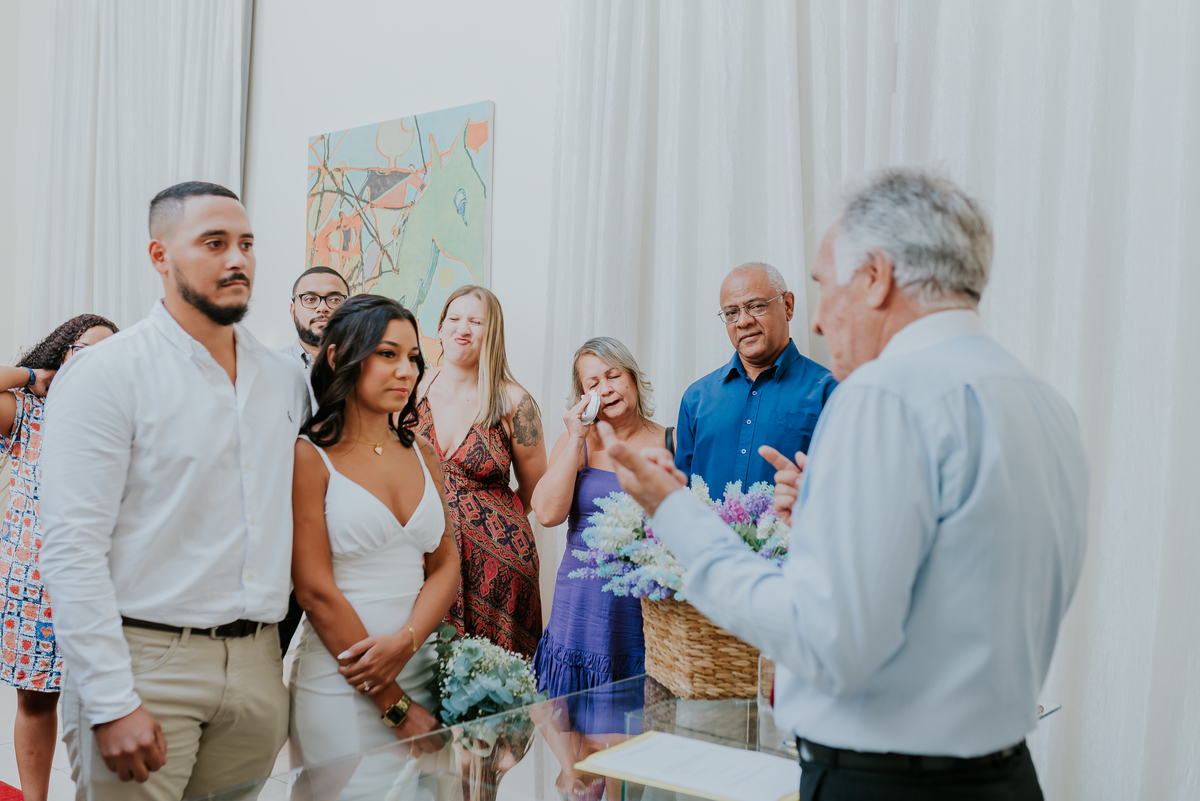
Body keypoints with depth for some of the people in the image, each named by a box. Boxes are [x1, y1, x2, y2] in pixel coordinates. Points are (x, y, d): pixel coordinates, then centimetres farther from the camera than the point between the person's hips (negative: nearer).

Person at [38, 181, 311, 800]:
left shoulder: (286, 381, 10)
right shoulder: (106, 373, -8)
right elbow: (71, 549, -13)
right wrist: (111, 702, -17)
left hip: (258, 665, 5)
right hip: (145, 661, -5)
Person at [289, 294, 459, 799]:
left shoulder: (421, 453, 9)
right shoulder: (308, 456, -9)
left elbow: (445, 566, 7)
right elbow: (316, 591, -13)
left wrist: (406, 641, -13)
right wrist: (397, 708, -12)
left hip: (423, 673, 6)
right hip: (340, 685, -5)